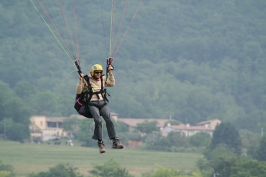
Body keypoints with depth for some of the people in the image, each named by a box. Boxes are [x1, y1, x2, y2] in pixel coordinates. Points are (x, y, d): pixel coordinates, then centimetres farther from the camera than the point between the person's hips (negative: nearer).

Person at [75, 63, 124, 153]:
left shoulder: (103, 79, 15)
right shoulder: (86, 80, 1)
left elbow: (112, 83, 25)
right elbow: (78, 91, -2)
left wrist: (110, 72, 16)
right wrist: (81, 80, -14)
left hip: (102, 103, 4)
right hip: (92, 104, -4)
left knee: (109, 120, -19)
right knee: (98, 121, -27)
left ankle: (115, 142, -21)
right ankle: (100, 143, -23)